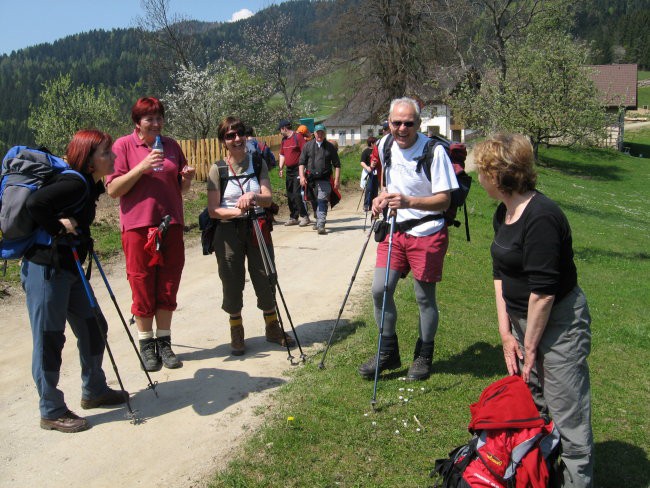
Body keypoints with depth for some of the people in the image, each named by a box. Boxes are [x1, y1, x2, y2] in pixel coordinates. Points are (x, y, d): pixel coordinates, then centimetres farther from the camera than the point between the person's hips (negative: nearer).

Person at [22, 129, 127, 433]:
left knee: (94, 327, 16)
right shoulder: (75, 183, -20)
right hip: (45, 270, -10)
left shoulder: (90, 185, 9)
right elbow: (35, 203, -32)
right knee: (49, 339, 2)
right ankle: (52, 413, 15)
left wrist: (84, 242, 7)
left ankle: (94, 391, 32)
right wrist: (59, 227, -20)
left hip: (69, 270, 10)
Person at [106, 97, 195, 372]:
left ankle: (164, 342, 20)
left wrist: (186, 179, -5)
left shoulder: (171, 145, 11)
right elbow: (113, 190, -8)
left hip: (171, 225, 4)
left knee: (168, 288, 8)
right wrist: (142, 167, -18)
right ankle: (146, 345, 16)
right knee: (142, 288, 3)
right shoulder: (123, 146, -2)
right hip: (138, 226, -4)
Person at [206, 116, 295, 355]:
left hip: (257, 228, 2)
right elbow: (213, 210, -7)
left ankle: (273, 329, 25)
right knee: (232, 283, 4)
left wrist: (254, 196, -28)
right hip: (228, 231, -2)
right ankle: (236, 334, 22)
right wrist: (237, 210, -25)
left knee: (265, 279, 6)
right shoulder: (217, 169, -3)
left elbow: (269, 198, -7)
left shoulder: (258, 163, 4)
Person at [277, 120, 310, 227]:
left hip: (298, 170, -8)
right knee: (290, 195, 9)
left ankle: (304, 216, -5)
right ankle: (293, 217, 17)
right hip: (289, 170, 8)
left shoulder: (298, 137, -9)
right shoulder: (284, 140, 15)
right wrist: (281, 168, 7)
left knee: (297, 194, -13)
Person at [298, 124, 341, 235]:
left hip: (324, 179, -2)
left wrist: (337, 179, -2)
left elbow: (337, 165, 7)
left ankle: (321, 225, -18)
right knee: (314, 202, 13)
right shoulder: (308, 146, 9)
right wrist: (302, 176, -3)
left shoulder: (330, 147, 6)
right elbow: (302, 162, 9)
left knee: (322, 202, -13)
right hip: (310, 179, 3)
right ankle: (318, 221, 31)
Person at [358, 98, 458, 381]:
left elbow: (444, 200, -17)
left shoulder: (433, 150, -15)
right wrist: (384, 196, 4)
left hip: (426, 233, -5)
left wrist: (408, 201, -31)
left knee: (425, 297, 5)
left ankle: (424, 357, 25)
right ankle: (388, 353, 19)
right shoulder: (385, 146, 4)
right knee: (380, 290, 0)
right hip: (394, 229, 5)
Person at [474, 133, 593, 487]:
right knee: (530, 403, 18)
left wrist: (530, 346, -14)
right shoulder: (503, 213, 6)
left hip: (558, 323, -9)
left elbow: (543, 291, -24)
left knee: (567, 416, -1)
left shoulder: (541, 217, -24)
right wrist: (506, 333, 3)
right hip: (522, 318, 9)